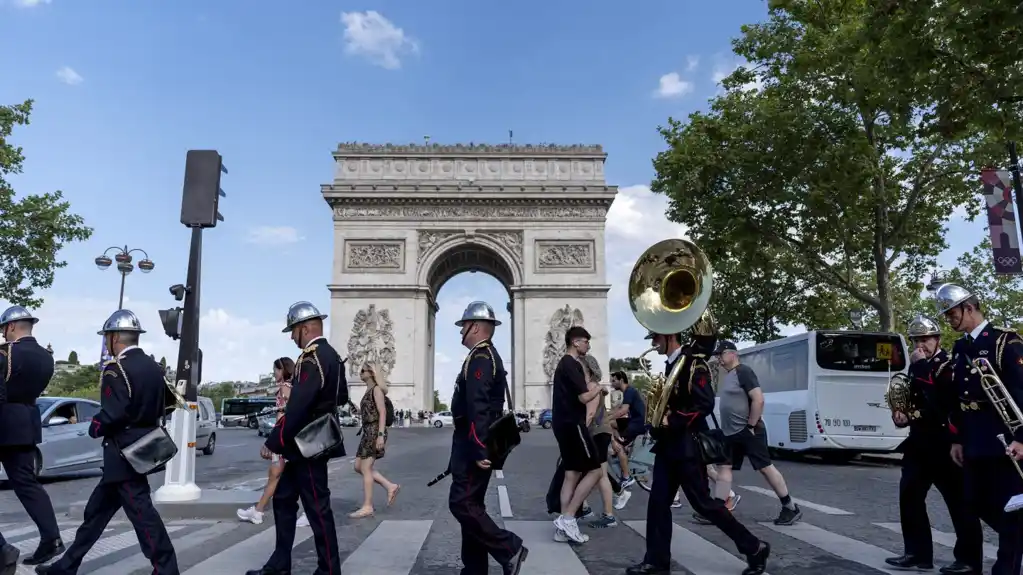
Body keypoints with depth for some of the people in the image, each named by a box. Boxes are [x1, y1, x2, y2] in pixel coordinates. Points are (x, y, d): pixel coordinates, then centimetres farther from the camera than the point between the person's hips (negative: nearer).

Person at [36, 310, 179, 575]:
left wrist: (95, 427, -6)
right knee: (98, 509, 17)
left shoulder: (116, 369, -15)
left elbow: (112, 413, -23)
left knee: (141, 511, -4)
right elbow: (163, 405, 13)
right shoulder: (154, 367, 10)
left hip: (125, 452, -9)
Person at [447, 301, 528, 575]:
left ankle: (509, 549, -2)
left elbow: (478, 408, -24)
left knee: (461, 503, -8)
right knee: (471, 504, 12)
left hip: (473, 443, -10)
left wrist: (479, 450, -27)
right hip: (474, 443, 10)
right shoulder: (488, 355, 16)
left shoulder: (479, 357, -17)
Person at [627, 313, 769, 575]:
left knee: (703, 503, -1)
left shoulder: (693, 363, -15)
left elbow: (705, 404, -23)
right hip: (669, 446, 9)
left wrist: (672, 421, -19)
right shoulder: (671, 365, 12)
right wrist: (661, 416, 4)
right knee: (658, 502, 6)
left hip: (688, 446, -9)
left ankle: (754, 548, 14)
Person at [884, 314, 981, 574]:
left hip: (945, 444, -8)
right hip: (920, 443, 8)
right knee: (909, 496, 6)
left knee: (959, 502, 1)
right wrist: (901, 414, 6)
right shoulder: (917, 367, 15)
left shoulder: (950, 365, -9)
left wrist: (920, 365, -20)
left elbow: (942, 398, -26)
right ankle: (918, 553, 15)